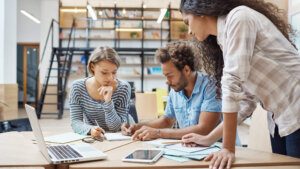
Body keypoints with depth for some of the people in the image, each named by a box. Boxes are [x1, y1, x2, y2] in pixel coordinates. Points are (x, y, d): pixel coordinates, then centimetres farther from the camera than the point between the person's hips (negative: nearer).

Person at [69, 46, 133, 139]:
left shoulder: (123, 88, -10)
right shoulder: (77, 87, -6)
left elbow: (116, 127, -11)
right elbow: (75, 121, -8)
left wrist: (108, 101, -25)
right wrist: (90, 129, -28)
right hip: (90, 139, 2)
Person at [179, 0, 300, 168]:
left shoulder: (238, 17, -12)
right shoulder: (223, 43, 12)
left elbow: (233, 84, -21)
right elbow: (244, 100, 9)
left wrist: (228, 148, -21)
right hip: (279, 120, 8)